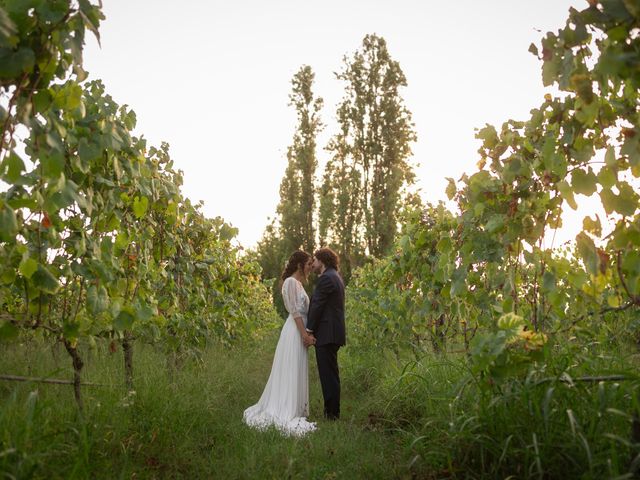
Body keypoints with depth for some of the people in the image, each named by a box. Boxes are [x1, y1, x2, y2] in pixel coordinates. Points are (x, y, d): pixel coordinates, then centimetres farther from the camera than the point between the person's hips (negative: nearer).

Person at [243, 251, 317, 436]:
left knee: (296, 373, 13)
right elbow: (295, 311, -18)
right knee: (291, 373, -6)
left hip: (300, 332, 10)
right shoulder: (291, 282, -12)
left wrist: (306, 333, 10)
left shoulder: (298, 283, 17)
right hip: (295, 332, -10)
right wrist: (305, 334, -20)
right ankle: (287, 414, -1)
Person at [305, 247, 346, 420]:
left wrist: (309, 331, -13)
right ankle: (332, 411, 22)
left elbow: (317, 306, -16)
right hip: (333, 333, 10)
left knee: (328, 374, -6)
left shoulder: (326, 278, -13)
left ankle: (331, 413, -1)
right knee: (331, 373, 15)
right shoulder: (335, 277, 18)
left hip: (326, 334, -10)